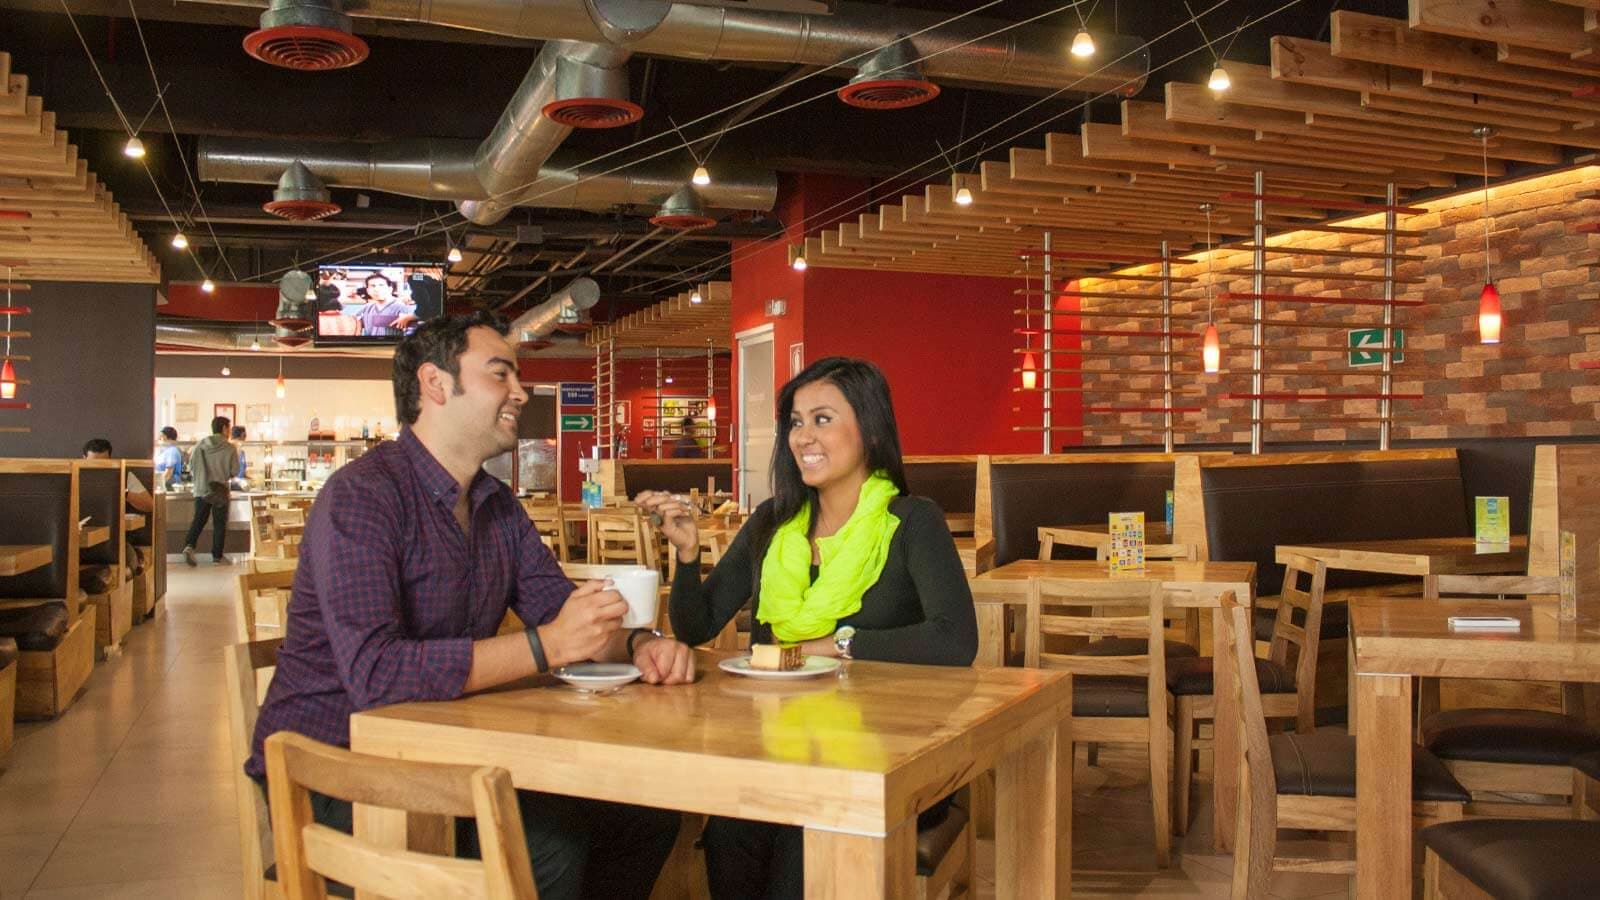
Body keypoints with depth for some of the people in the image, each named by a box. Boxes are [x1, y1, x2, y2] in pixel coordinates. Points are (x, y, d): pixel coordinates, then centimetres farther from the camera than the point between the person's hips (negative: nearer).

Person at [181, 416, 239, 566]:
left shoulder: (200, 445, -1)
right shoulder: (230, 449, -9)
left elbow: (191, 467, 2)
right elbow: (234, 471, -6)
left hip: (201, 489, 2)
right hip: (221, 491, -2)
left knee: (198, 520, 12)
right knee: (219, 524, 8)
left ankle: (189, 545, -9)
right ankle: (217, 556, 12)